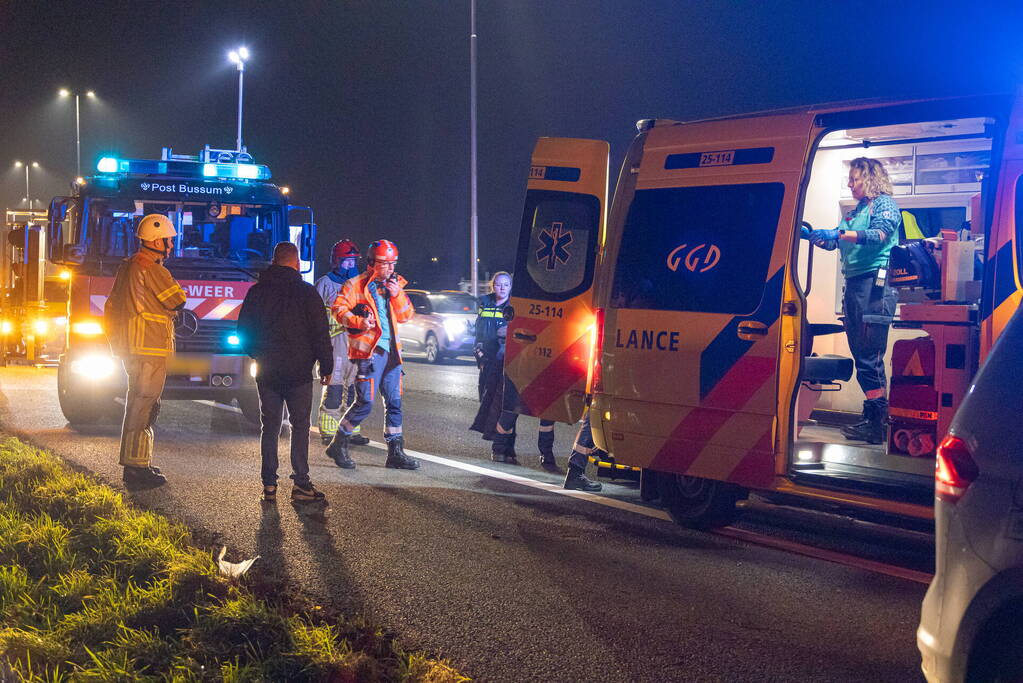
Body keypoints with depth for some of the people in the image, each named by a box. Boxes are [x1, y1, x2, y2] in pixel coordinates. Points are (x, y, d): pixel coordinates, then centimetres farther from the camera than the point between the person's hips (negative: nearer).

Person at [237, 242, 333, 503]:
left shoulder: (257, 292, 4)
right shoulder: (306, 292, -6)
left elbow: (243, 332, 9)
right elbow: (320, 333, -6)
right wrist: (326, 366, 3)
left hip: (267, 372, 3)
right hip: (299, 372, -3)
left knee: (269, 427, 9)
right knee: (300, 426, 3)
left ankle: (269, 484, 7)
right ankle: (300, 484, -1)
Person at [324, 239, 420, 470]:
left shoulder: (394, 284, 16)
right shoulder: (356, 285, -2)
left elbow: (406, 315, 12)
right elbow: (338, 309, -8)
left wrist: (397, 295, -3)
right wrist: (358, 321, -22)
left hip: (390, 351, 7)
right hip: (368, 350, -7)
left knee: (394, 402, 8)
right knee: (365, 402, -11)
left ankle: (396, 453, 14)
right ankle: (339, 445, 5)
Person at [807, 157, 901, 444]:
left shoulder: (885, 204, -1)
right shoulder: (856, 211, 23)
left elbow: (880, 233, -19)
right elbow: (833, 242, 26)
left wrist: (839, 234, -27)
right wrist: (811, 235, 13)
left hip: (874, 283, -9)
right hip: (854, 284, 9)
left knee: (870, 356, -12)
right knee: (860, 353, 8)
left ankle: (877, 423, -11)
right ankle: (873, 417, 13)